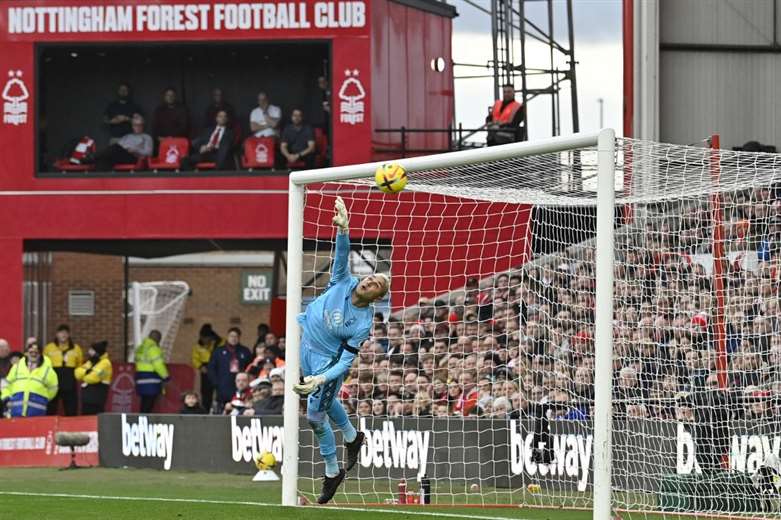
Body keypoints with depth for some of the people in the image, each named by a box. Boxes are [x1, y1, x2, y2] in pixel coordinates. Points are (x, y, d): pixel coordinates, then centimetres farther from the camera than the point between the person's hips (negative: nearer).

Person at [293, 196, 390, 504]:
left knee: (315, 416, -3)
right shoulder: (343, 283, -17)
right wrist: (343, 228, -51)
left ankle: (332, 472, 16)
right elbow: (343, 253, -31)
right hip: (304, 345, 6)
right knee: (326, 401, 27)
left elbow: (346, 361, -27)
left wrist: (321, 379, -40)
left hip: (325, 361, -6)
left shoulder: (363, 323, -26)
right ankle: (352, 437, 55)